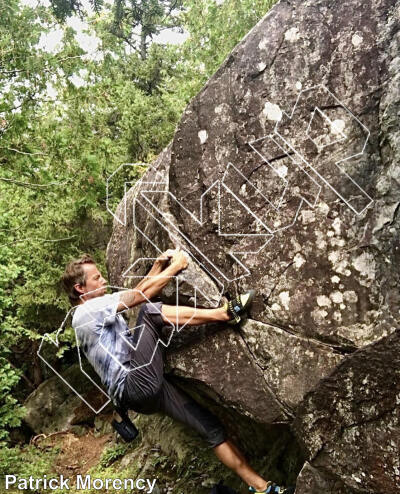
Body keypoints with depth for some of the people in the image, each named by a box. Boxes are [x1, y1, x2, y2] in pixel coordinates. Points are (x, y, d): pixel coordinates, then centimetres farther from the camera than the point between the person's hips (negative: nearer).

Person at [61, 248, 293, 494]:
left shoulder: (100, 309, 21)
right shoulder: (86, 312, -9)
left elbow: (138, 291, 26)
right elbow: (140, 295, -16)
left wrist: (158, 266, 12)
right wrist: (175, 267, -8)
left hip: (148, 388, 9)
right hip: (136, 387, -9)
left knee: (211, 425, 5)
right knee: (150, 311, -16)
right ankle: (227, 312, -11)